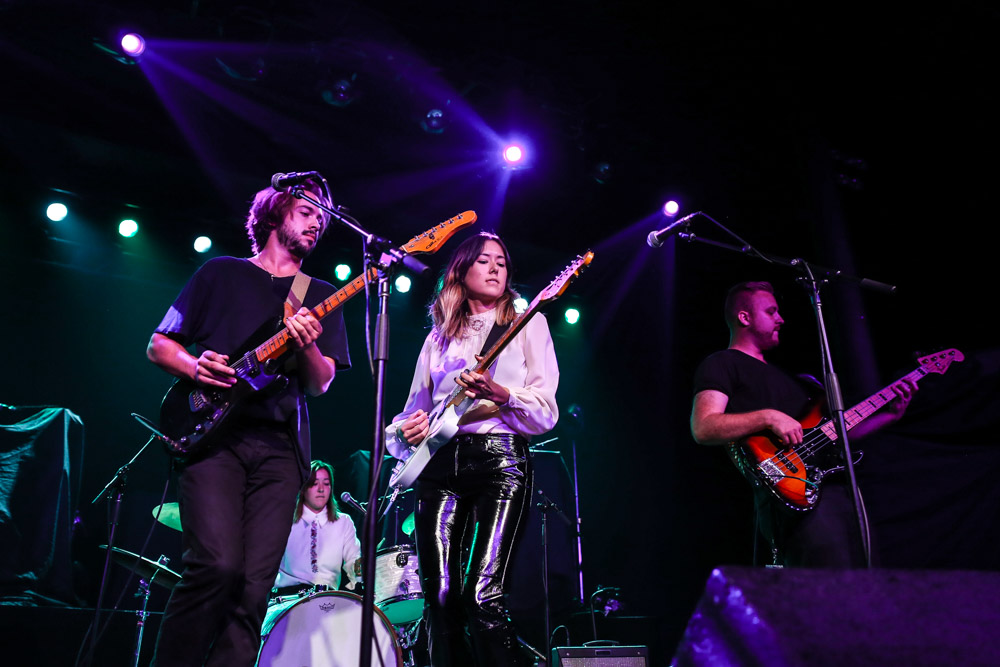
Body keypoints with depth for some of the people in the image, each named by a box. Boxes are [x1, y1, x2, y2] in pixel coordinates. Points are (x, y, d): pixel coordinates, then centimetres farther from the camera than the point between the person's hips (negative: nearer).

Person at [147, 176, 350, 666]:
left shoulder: (321, 297, 20)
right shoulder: (221, 273, 16)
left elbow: (320, 384, 9)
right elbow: (158, 346, 15)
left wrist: (307, 346, -12)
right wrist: (194, 366, -7)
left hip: (279, 446, 2)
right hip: (210, 431, -2)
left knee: (254, 588, -6)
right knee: (217, 564, -20)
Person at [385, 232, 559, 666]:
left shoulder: (527, 324, 12)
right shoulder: (439, 337, 20)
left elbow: (545, 411, 2)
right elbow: (416, 407, 20)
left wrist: (498, 393, -17)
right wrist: (406, 431, -4)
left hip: (500, 459, -3)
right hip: (439, 463, 4)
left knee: (482, 595, -16)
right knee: (439, 597, -2)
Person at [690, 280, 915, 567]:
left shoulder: (782, 375, 31)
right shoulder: (721, 365, 4)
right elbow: (703, 428, -13)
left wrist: (891, 413, 21)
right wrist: (768, 417, -22)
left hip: (838, 487, 9)